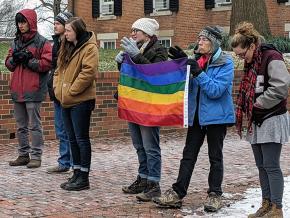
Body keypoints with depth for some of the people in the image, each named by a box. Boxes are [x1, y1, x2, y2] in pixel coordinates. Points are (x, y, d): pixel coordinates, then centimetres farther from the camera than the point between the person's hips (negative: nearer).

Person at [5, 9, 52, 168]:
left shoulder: (41, 42, -4)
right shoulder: (16, 42, 16)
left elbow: (47, 64, -12)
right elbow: (8, 64, 17)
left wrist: (28, 60, -14)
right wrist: (14, 58, -4)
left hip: (33, 90, -7)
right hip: (17, 90, 7)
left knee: (34, 125, -3)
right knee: (21, 126, 12)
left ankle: (36, 156, 4)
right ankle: (23, 155, 21)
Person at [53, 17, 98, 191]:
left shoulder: (89, 48, -11)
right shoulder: (67, 48, 16)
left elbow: (88, 72, -22)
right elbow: (59, 70, 21)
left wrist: (71, 90, -17)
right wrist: (58, 88, 6)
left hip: (81, 100, -9)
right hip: (66, 101, 9)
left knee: (82, 138, -3)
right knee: (72, 139, 13)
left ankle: (84, 178, 4)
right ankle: (77, 174, 23)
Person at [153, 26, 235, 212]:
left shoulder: (225, 63, -11)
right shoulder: (197, 60, 8)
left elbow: (216, 90, -19)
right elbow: (186, 85, 8)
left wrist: (198, 72, -25)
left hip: (216, 116, -6)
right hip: (196, 115, 6)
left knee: (215, 157, 6)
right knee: (188, 155, 5)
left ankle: (215, 195, 17)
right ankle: (177, 193, 8)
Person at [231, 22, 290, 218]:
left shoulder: (272, 57, -14)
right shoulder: (252, 63, 14)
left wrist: (258, 104, -14)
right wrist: (248, 108, 4)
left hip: (272, 120, -9)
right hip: (257, 121, 9)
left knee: (271, 166, -6)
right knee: (261, 165, 10)